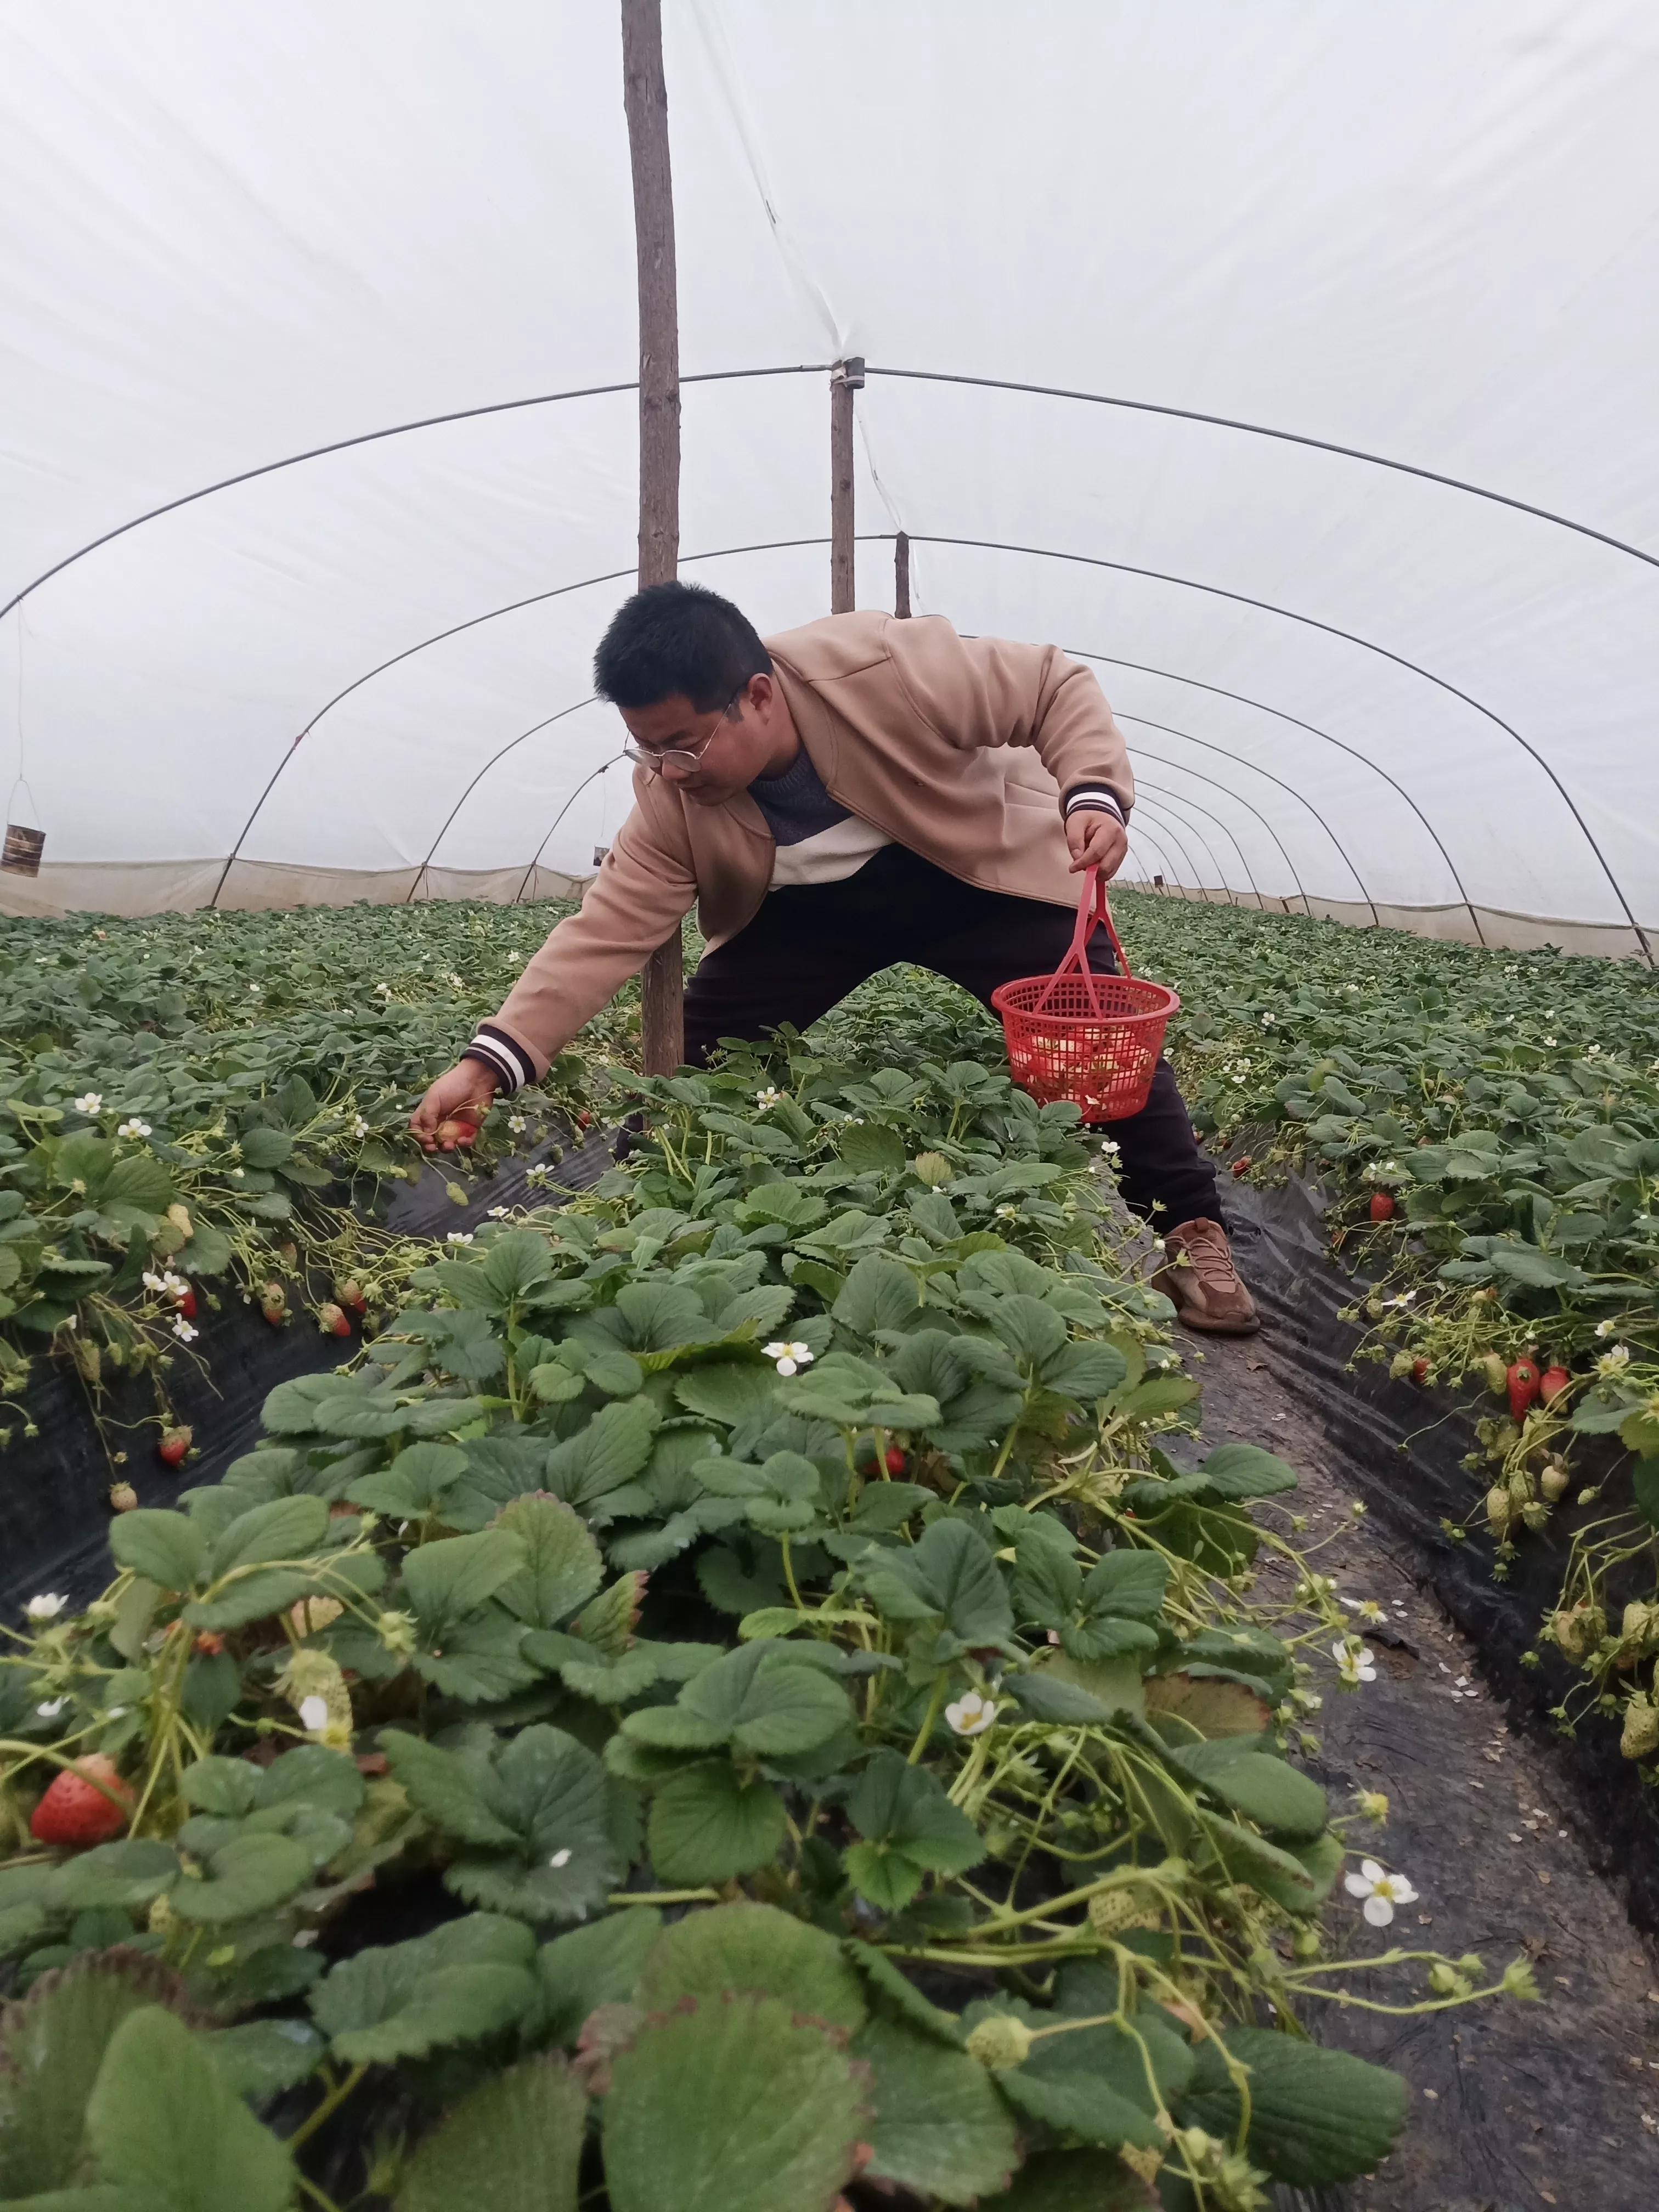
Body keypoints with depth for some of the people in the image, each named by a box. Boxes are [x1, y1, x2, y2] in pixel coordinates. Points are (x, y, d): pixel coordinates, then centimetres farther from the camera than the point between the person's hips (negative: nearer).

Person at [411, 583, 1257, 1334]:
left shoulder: (893, 671, -33)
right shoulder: (672, 800, -22)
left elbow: (1056, 684, -20)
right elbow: (608, 930, -24)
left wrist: (1095, 794, -38)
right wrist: (490, 1062, -33)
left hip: (979, 870, -3)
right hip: (810, 908, 3)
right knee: (699, 1044, -9)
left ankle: (1192, 1233, -1)